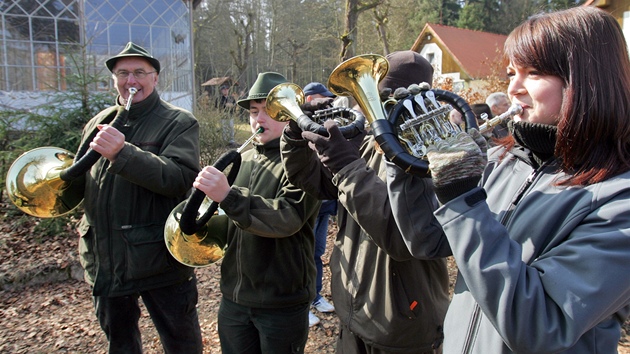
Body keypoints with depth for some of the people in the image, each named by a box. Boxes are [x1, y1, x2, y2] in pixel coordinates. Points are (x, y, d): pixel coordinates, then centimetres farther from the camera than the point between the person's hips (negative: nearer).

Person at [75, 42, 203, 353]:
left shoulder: (178, 122, -7)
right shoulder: (99, 124, 11)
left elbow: (181, 178, -24)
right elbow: (80, 178, 22)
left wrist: (122, 153, -32)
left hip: (158, 261, -5)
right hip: (105, 264, 6)